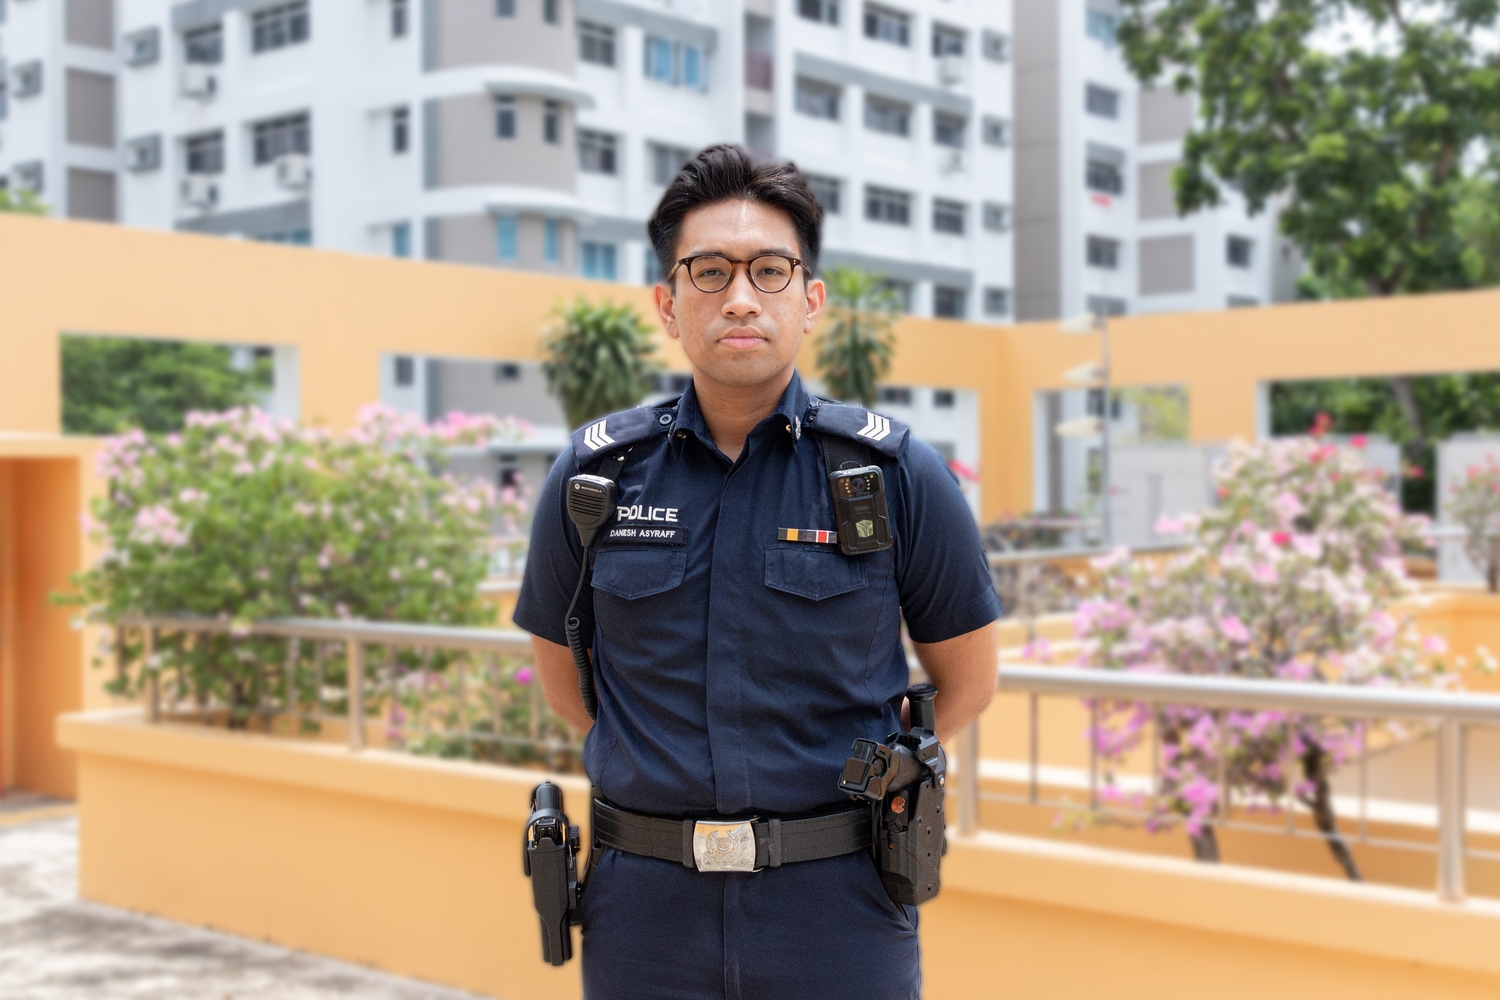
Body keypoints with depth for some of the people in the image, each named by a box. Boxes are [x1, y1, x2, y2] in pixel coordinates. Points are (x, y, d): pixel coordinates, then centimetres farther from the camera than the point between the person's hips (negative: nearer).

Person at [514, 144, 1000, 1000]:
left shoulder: (896, 474, -5)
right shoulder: (594, 475, -1)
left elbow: (966, 681, 5)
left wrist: (846, 778, 4)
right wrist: (672, 774, 8)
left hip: (839, 908, -1)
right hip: (645, 910, 1)